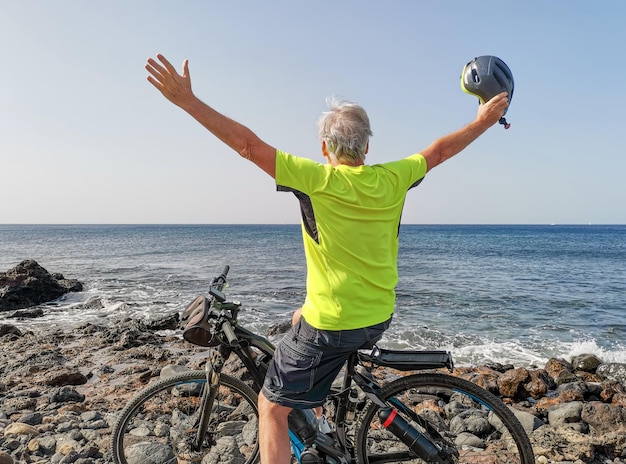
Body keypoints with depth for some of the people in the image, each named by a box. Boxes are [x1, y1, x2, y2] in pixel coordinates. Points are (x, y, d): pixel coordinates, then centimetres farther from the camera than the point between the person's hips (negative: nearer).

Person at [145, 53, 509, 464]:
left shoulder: (318, 179, -16)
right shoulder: (392, 180, -3)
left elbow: (249, 144, -18)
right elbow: (439, 151, 12)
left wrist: (187, 100, -14)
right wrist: (483, 121, 27)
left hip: (331, 324, -6)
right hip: (380, 320, 7)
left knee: (272, 408, 10)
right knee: (302, 317, 35)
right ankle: (313, 405, 44)